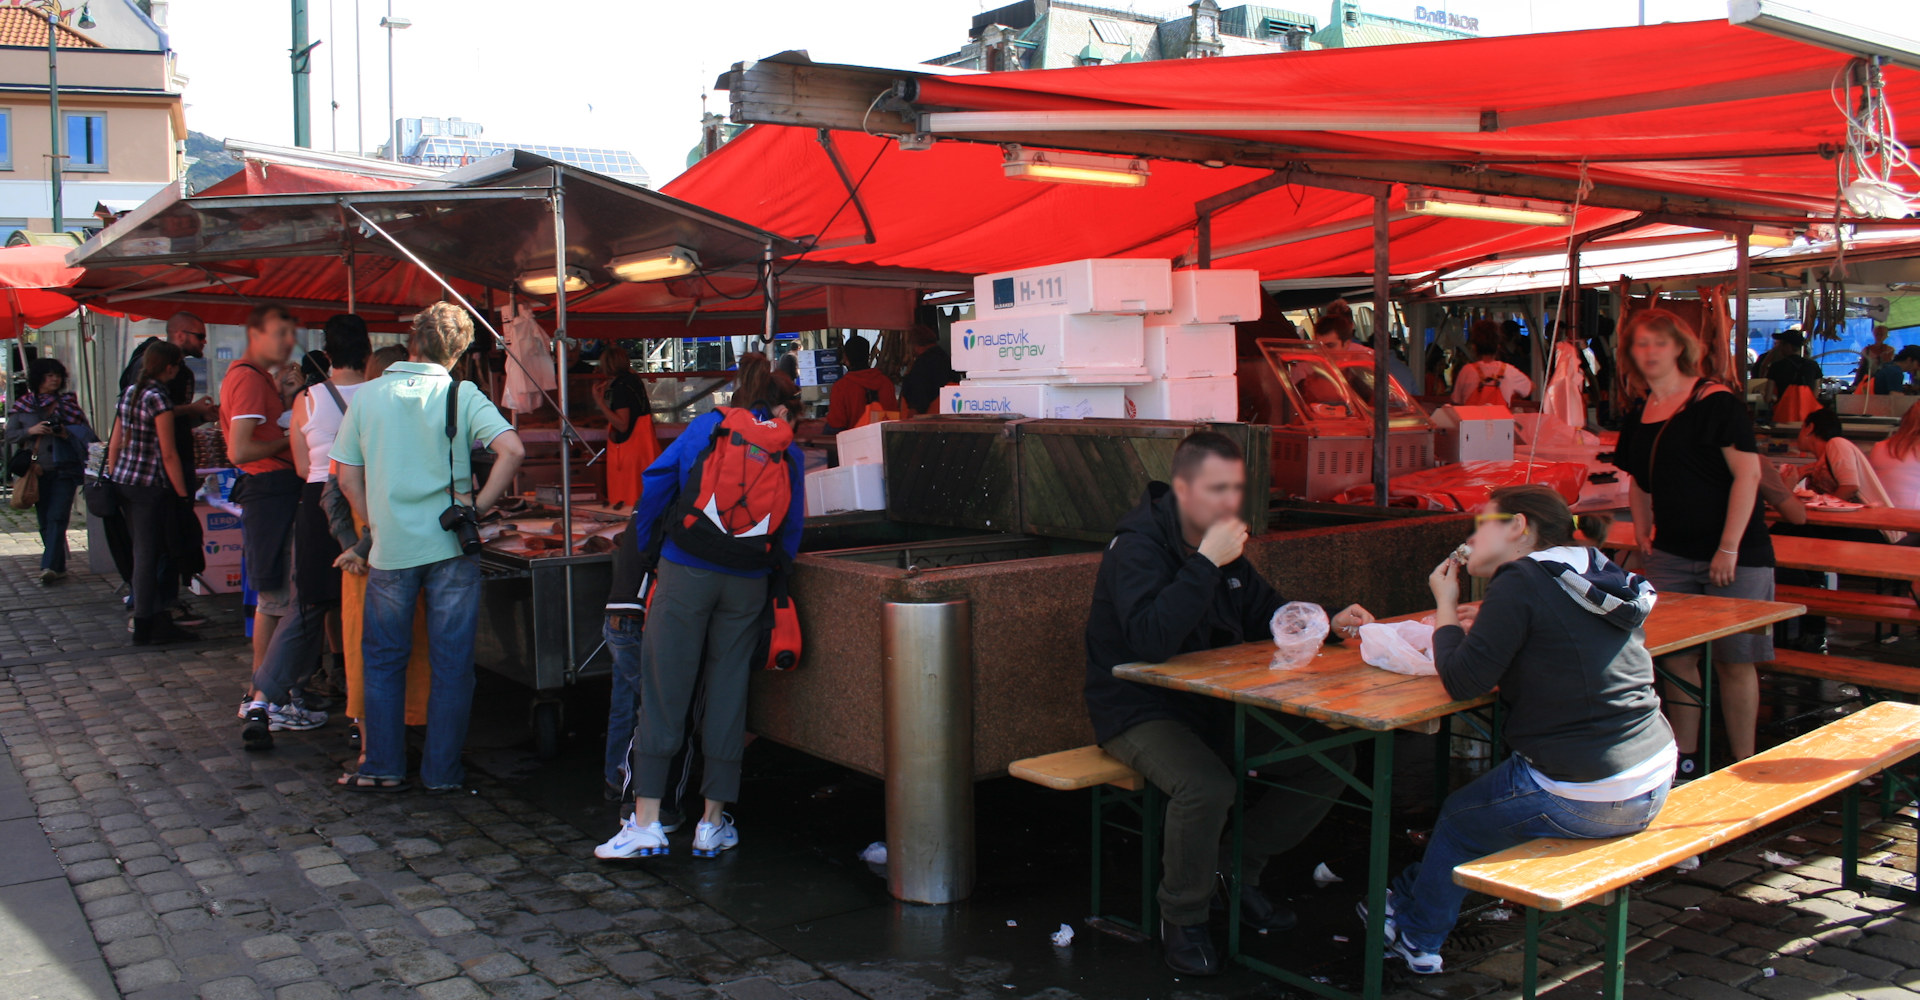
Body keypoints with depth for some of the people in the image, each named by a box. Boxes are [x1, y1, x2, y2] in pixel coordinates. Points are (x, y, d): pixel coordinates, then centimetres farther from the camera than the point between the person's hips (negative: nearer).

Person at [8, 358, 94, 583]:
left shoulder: (67, 402, 7)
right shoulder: (23, 405, 9)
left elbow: (85, 432, 7)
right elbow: (10, 434, 8)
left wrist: (67, 433, -13)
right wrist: (30, 431, -10)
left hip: (64, 469, -2)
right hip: (37, 471, 2)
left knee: (57, 518, -12)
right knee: (44, 521, 6)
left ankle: (49, 566, -18)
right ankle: (58, 567, 15)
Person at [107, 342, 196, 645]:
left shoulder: (130, 393, 11)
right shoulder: (159, 397, -13)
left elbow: (114, 444, 15)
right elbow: (168, 454, -16)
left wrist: (114, 479, 21)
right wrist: (183, 494, -11)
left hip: (123, 482, 9)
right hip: (149, 486, -8)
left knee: (142, 552, 12)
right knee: (148, 556, -2)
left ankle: (158, 621, 18)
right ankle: (144, 628, 3)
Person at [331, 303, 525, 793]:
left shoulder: (367, 396, 2)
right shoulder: (462, 395, -5)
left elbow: (347, 478, 4)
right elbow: (512, 449, -18)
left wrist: (376, 527, 14)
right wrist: (479, 505, -8)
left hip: (391, 550, 2)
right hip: (452, 548, -1)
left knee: (383, 659, 16)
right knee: (452, 664, 8)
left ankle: (383, 766, 19)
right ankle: (442, 771, 14)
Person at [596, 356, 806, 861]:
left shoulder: (707, 426, 8)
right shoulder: (790, 453, 11)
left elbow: (656, 483, 3)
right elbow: (791, 532, 10)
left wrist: (645, 549, 12)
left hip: (686, 572, -2)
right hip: (747, 585, 2)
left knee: (664, 690, 1)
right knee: (727, 691, 8)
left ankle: (646, 821, 0)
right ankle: (713, 823, 14)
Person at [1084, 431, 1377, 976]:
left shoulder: (1225, 543, 7)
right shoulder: (1137, 546, -19)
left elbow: (1268, 614, 18)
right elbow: (1150, 641, -35)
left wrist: (1327, 623, 0)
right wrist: (1205, 563, -34)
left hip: (1215, 703, 8)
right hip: (1140, 711, -8)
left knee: (1330, 756, -2)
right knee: (1206, 786, -35)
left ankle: (1239, 865, 14)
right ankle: (1182, 918, -8)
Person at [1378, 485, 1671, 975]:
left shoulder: (1521, 581, -14)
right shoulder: (1603, 580, 10)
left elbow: (1462, 682, -14)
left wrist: (1446, 604, 1)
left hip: (1582, 799, -8)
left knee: (1458, 819, 16)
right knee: (1487, 795, 26)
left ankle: (1416, 937, 36)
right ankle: (1415, 896, 41)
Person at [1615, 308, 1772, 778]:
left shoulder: (1715, 402, -9)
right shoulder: (1638, 416, 11)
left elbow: (1748, 474, -13)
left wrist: (1729, 548, -16)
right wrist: (1645, 538, 10)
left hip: (1732, 556, -6)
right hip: (1670, 556, 6)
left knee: (1733, 661, -1)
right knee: (1676, 658, 4)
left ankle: (1743, 768, 11)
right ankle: (1684, 762, 13)